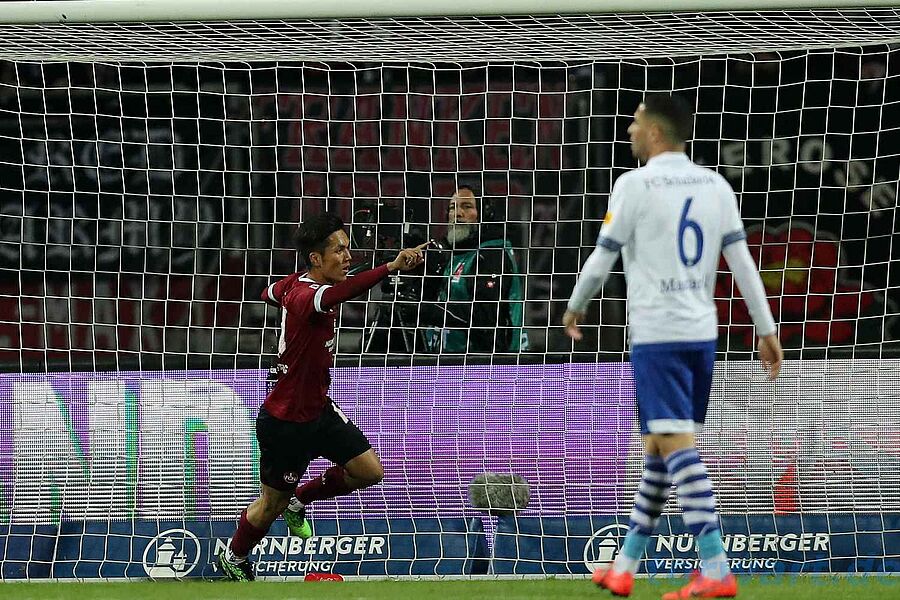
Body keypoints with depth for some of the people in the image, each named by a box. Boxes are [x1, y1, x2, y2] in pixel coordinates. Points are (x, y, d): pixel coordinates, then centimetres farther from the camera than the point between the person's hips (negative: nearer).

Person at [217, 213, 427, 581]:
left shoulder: (294, 283, -3)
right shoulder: (305, 297, -32)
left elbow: (270, 294, 21)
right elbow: (337, 294, -56)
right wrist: (391, 267, -68)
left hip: (319, 410, 9)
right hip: (285, 423, -9)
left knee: (369, 471, 4)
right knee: (273, 502, 10)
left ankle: (300, 500, 27)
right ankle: (234, 558, 36)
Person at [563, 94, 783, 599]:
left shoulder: (635, 185, -8)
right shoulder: (715, 185, 8)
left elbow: (602, 259, -2)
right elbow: (742, 260, 6)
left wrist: (575, 309, 15)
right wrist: (768, 330, 8)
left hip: (657, 335, -7)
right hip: (703, 332, 7)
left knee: (676, 446, -12)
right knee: (658, 447, 15)